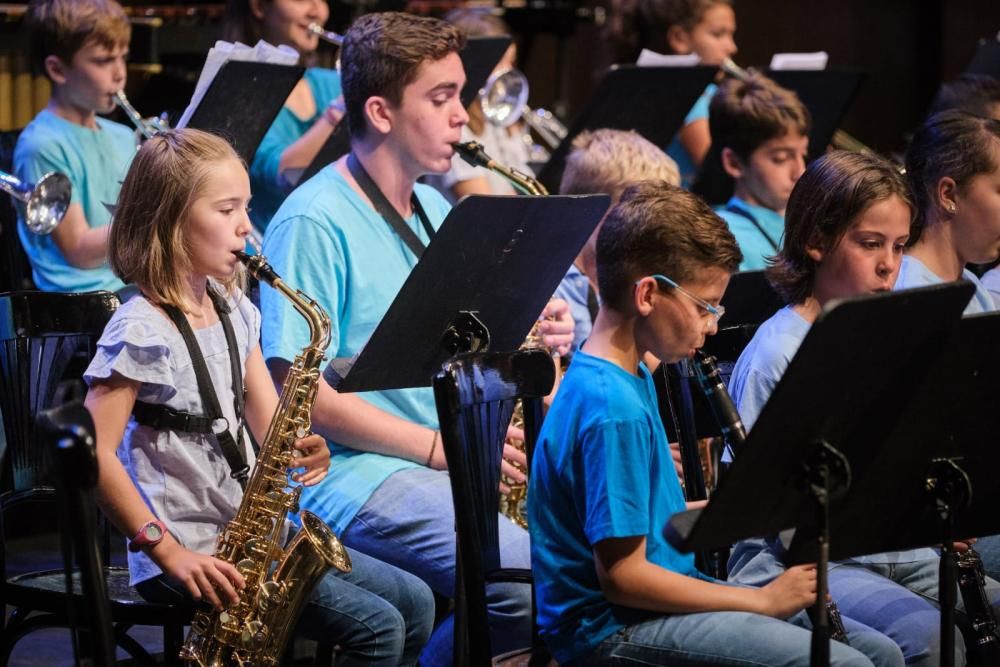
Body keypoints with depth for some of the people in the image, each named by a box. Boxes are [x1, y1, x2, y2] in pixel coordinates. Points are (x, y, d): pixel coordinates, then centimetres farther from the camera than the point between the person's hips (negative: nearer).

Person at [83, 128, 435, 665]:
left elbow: (270, 427, 12)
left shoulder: (235, 312, 10)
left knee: (414, 602, 4)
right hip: (192, 555, -8)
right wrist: (167, 549, -23)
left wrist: (301, 451, -11)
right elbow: (93, 451, -22)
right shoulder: (141, 330, -15)